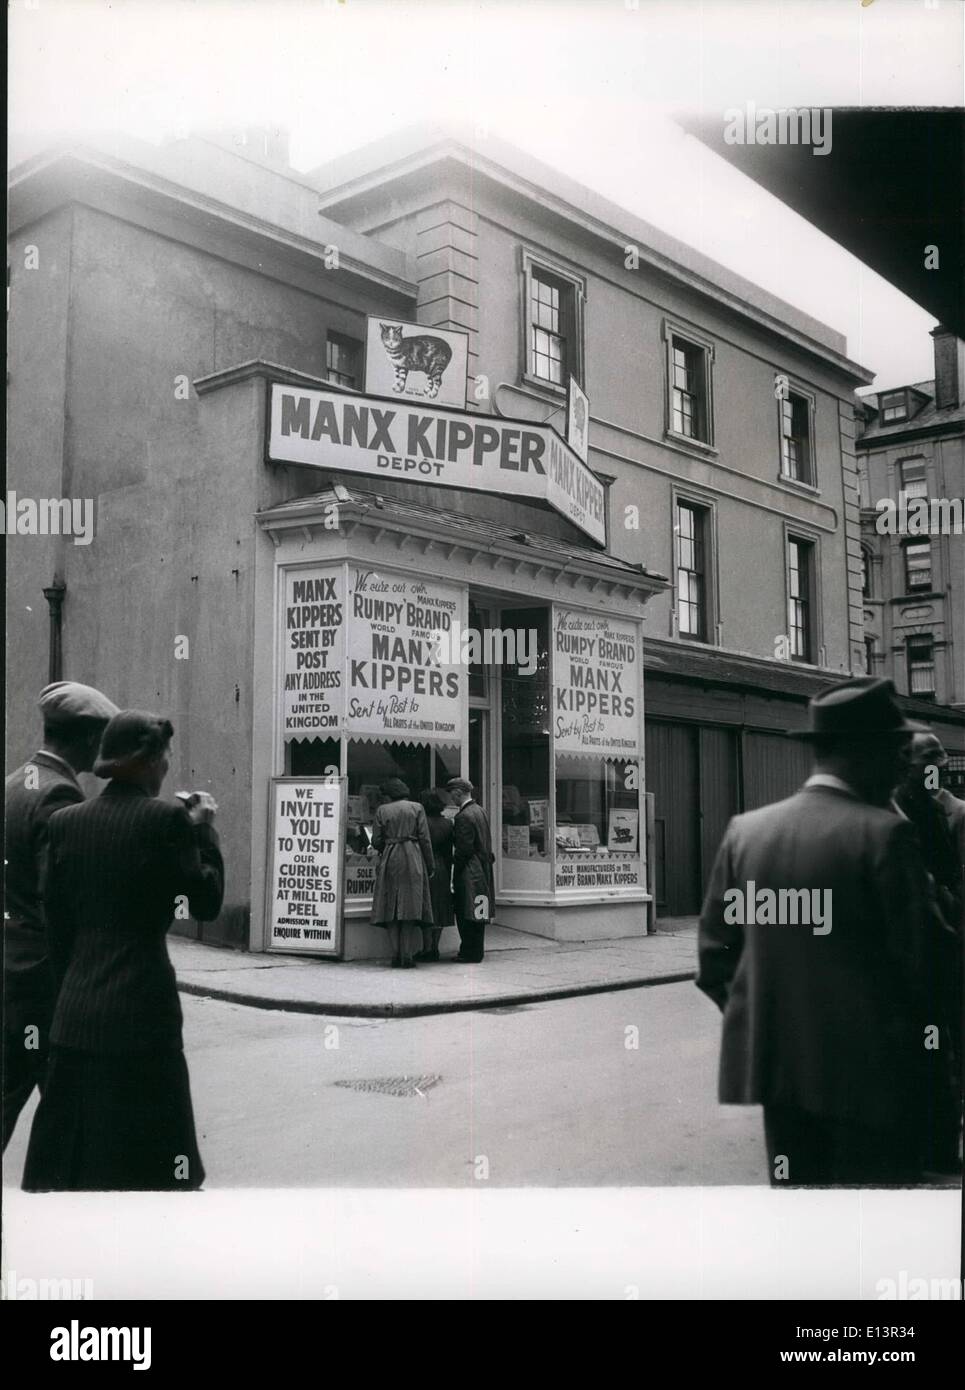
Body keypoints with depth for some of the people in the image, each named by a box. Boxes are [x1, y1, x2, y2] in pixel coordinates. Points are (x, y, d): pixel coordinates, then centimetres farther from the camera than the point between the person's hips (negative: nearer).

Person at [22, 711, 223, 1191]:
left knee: (71, 1146, 14)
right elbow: (207, 902, -5)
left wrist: (72, 986, 18)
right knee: (146, 1157, 6)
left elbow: (56, 922, 7)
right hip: (143, 1007, -5)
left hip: (76, 1009, 5)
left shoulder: (65, 821, 3)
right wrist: (204, 829, 4)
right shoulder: (167, 818, -12)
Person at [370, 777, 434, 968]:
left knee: (391, 907, 7)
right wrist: (429, 866, 5)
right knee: (410, 907, 1)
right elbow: (425, 839, -1)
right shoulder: (416, 808, 3)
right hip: (412, 860, 0)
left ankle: (396, 954, 4)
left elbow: (376, 842, 1)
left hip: (390, 860, 0)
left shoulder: (382, 811, 2)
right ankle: (407, 956, -3)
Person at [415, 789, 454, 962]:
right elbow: (449, 851, 8)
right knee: (440, 908, 10)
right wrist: (448, 871, 15)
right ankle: (435, 948, 14)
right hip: (443, 870, 5)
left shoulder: (423, 822, -12)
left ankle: (427, 949, 1)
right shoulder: (448, 823, 5)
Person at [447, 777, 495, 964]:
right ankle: (476, 951, 22)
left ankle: (470, 954, 2)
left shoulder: (464, 816, -18)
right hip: (483, 870, 9)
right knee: (477, 914, 14)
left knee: (467, 916, -2)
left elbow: (463, 849, -19)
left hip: (469, 872, -9)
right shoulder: (480, 811, 11)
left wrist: (455, 867, -7)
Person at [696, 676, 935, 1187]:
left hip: (775, 1059, 5)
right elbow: (917, 953, -13)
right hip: (868, 1065, -5)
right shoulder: (884, 833, -14)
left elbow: (715, 946, 4)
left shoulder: (745, 829, 1)